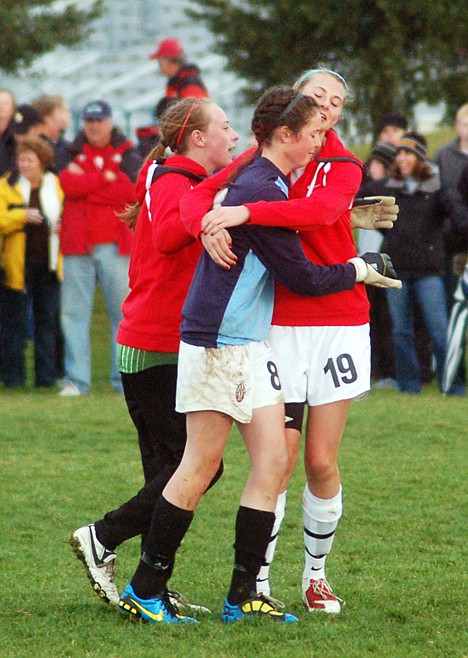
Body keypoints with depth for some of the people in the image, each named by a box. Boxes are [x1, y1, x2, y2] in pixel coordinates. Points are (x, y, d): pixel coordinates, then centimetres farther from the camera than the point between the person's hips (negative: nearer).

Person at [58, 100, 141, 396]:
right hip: (78, 245, 1)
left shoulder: (127, 156, 9)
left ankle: (124, 378, 4)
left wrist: (86, 185, -5)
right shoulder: (72, 154, 13)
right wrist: (106, 178, -7)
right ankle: (76, 379, 0)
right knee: (74, 312, -3)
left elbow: (131, 190, -9)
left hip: (115, 246, -1)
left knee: (123, 311, -1)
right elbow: (68, 183, -7)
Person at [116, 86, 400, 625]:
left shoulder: (252, 180, 11)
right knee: (201, 465, -5)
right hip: (219, 343, -10)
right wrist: (358, 270, 2)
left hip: (250, 344, 10)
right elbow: (301, 278, -15)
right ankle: (145, 590, 2)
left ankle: (243, 595, 5)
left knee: (273, 459, 4)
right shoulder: (262, 192, -18)